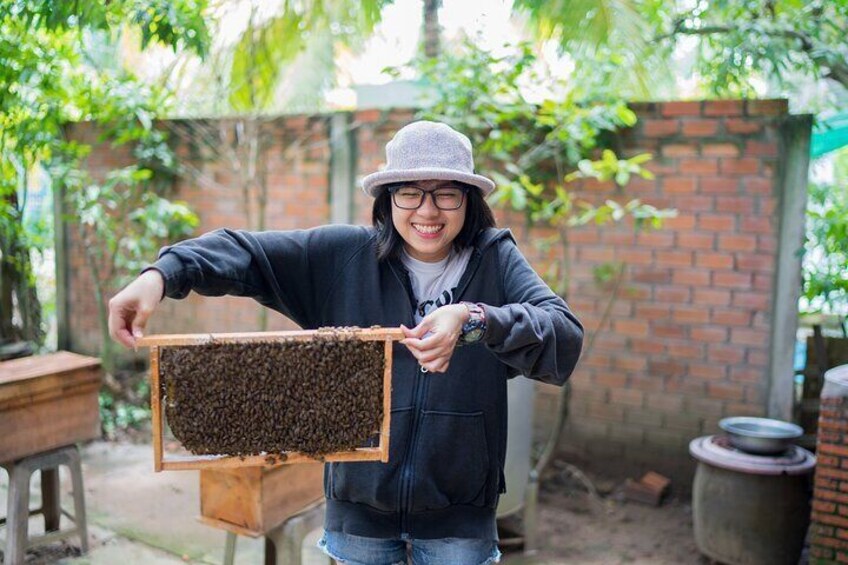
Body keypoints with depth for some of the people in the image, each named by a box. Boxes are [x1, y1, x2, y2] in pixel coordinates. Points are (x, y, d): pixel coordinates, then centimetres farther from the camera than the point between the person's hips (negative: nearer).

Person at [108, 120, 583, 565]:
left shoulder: (496, 260, -8)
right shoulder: (345, 256, -5)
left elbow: (566, 340, -20)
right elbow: (247, 253, -9)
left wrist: (474, 321, -36)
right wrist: (162, 274, -27)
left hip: (459, 510, 0)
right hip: (360, 500, 1)